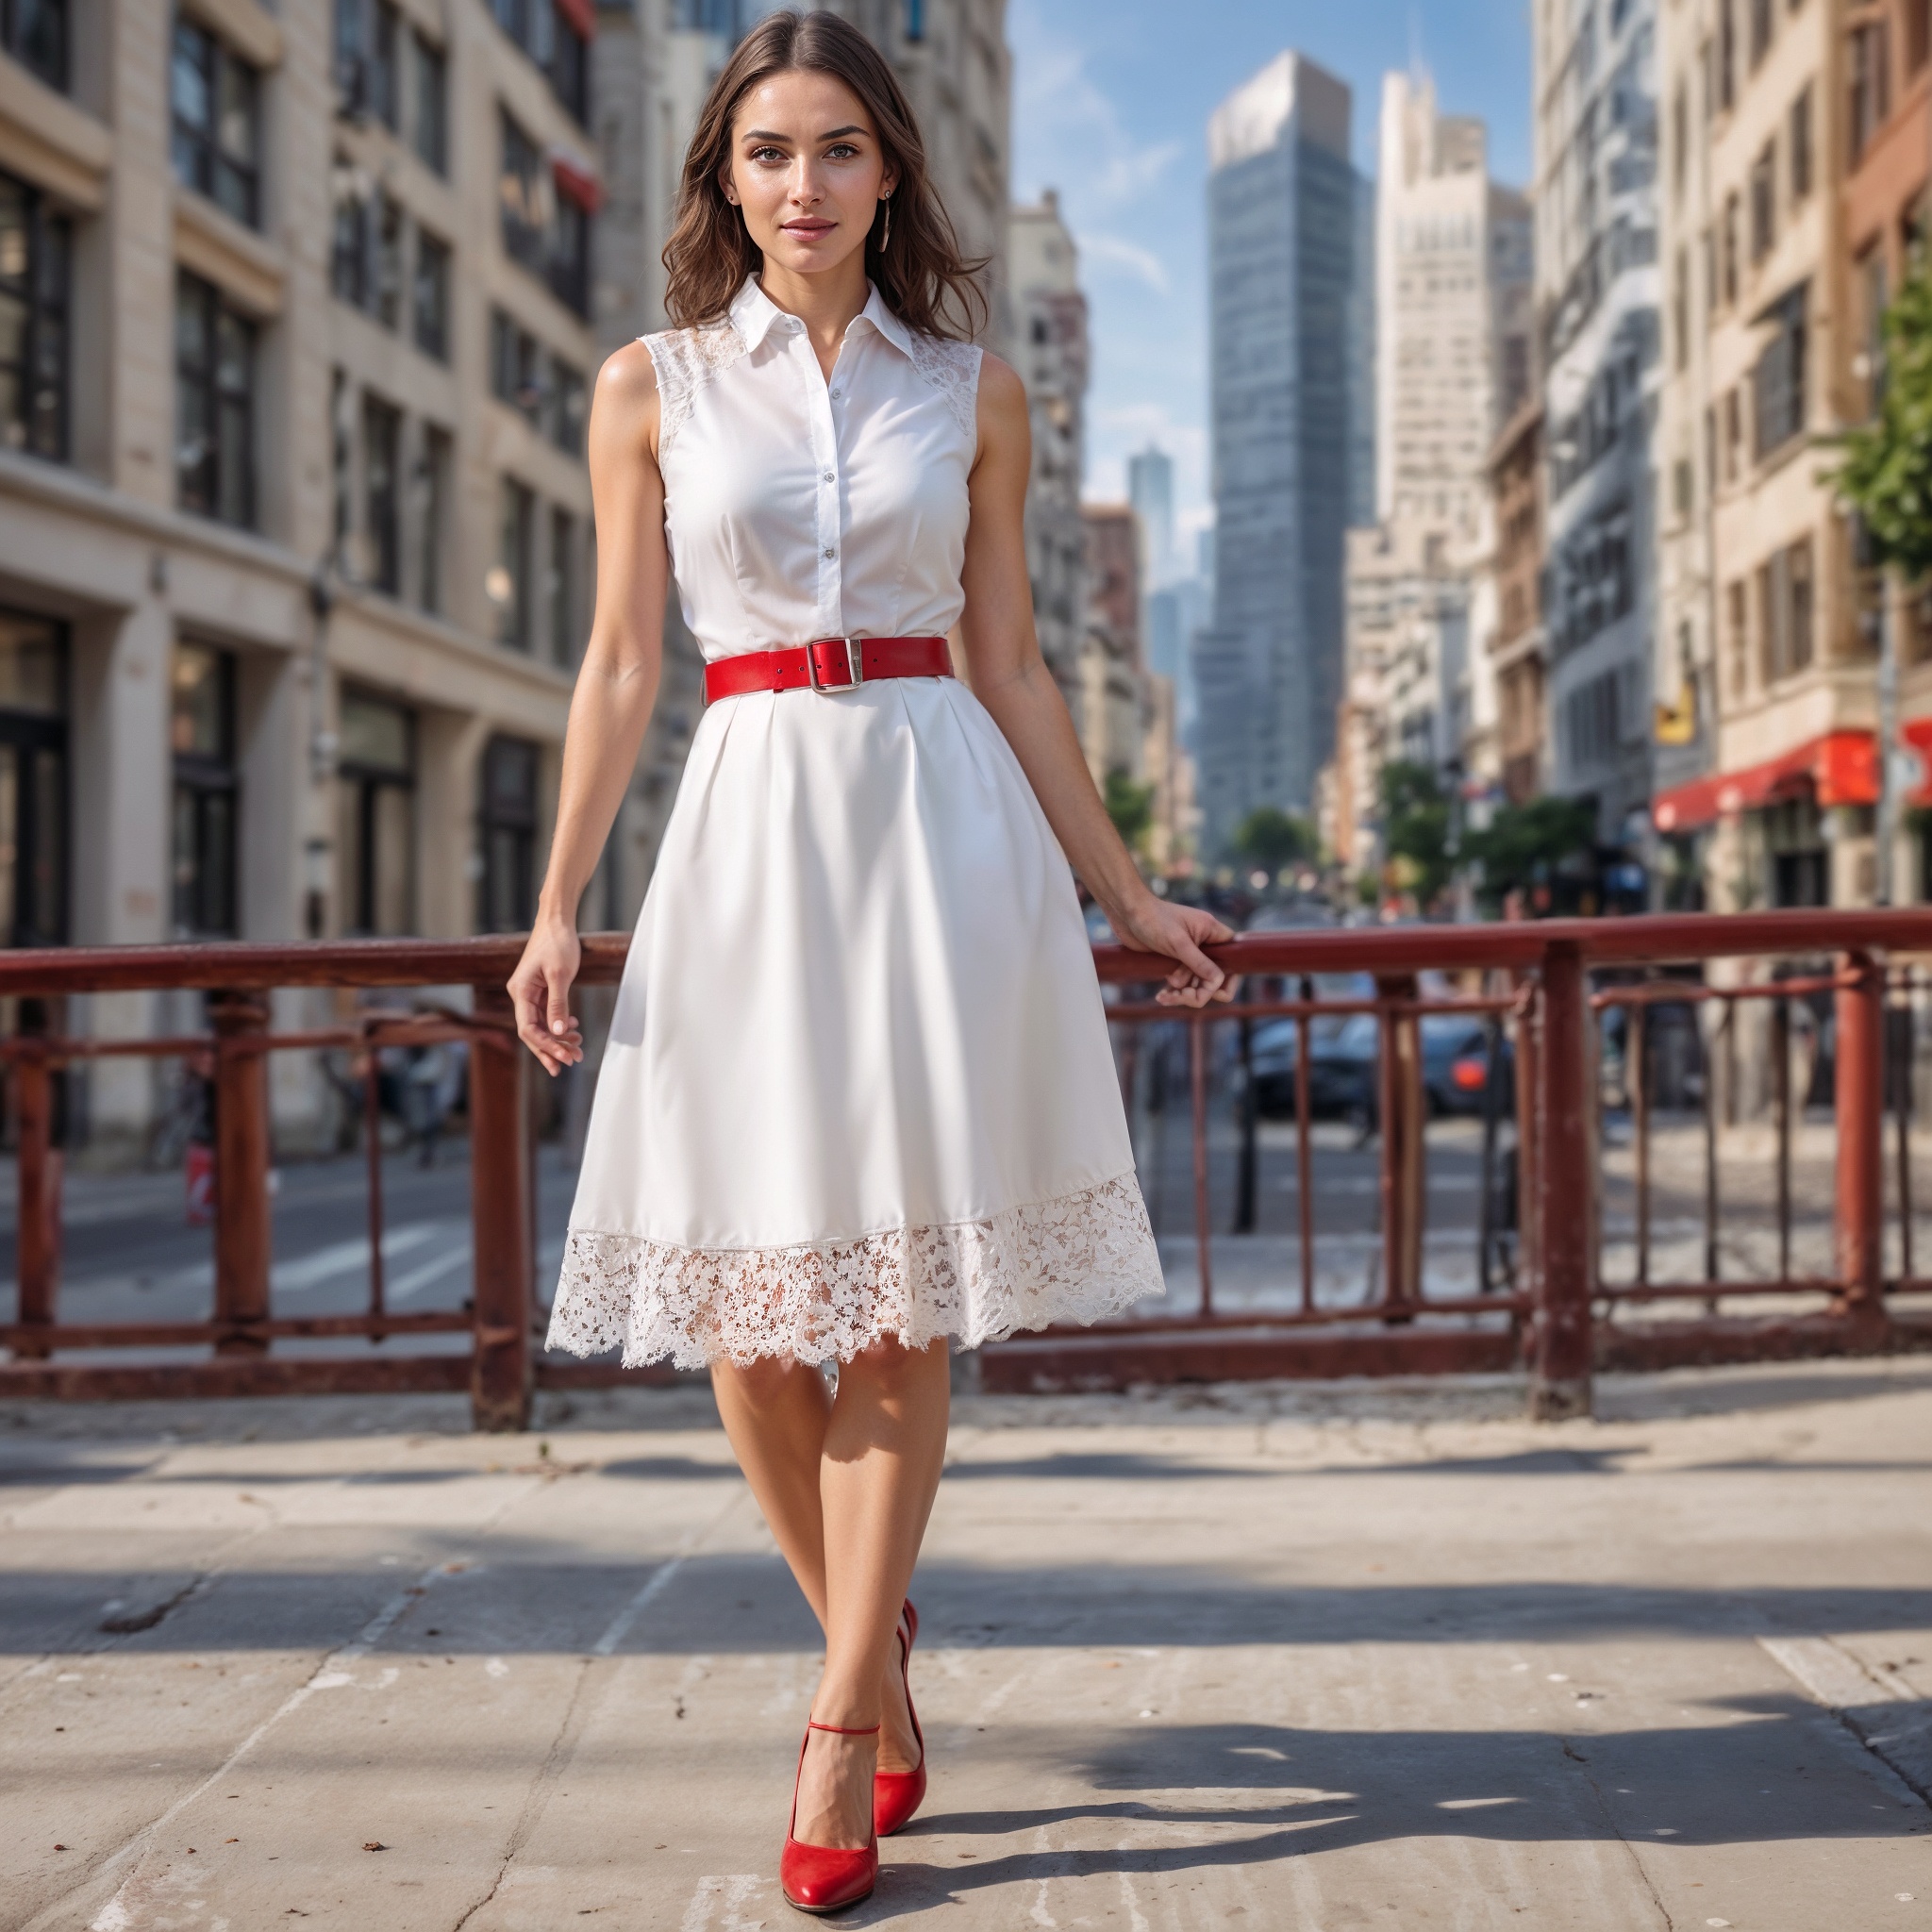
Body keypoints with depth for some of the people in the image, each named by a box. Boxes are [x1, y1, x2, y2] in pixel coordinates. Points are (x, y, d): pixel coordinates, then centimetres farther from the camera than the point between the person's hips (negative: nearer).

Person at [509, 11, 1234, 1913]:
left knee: (896, 1289, -3)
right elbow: (619, 666, 7)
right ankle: (874, 1647, 23)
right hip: (751, 824, 1)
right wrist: (556, 904, 0)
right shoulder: (650, 387, 9)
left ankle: (843, 1721, 5)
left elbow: (1010, 664, 12)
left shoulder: (971, 390, 9)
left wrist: (1125, 893, 11)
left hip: (945, 820, 0)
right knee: (748, 1298, 0)